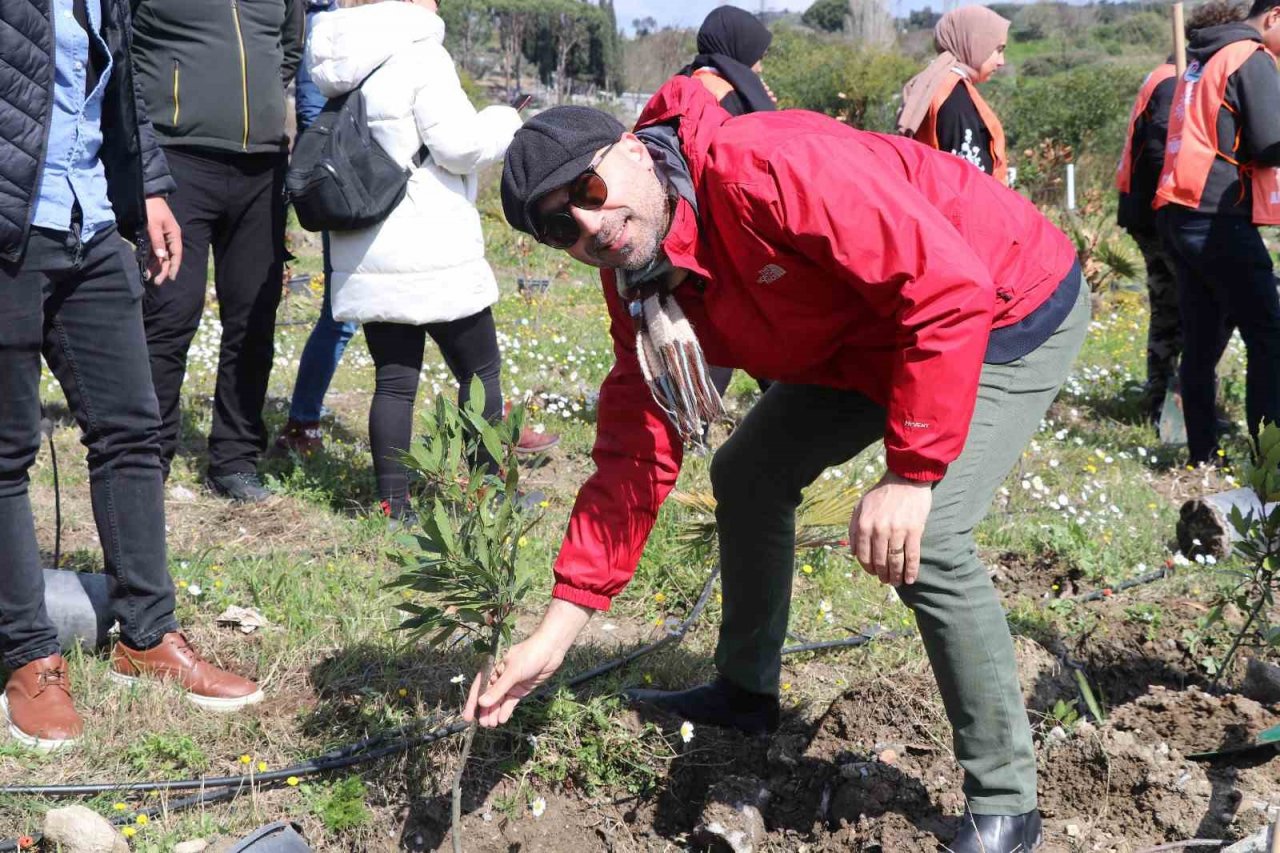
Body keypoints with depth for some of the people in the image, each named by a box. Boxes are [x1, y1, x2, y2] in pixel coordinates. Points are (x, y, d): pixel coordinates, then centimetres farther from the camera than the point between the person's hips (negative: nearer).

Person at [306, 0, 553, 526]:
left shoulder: (348, 69, 11)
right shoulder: (420, 56, -13)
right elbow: (458, 145, -16)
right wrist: (505, 123, 3)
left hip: (366, 258, 7)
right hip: (429, 254, -7)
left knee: (394, 378, 10)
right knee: (480, 369, 9)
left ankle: (393, 502, 10)